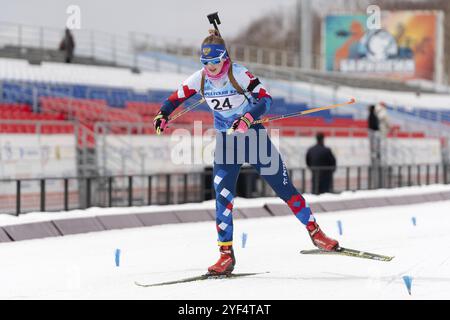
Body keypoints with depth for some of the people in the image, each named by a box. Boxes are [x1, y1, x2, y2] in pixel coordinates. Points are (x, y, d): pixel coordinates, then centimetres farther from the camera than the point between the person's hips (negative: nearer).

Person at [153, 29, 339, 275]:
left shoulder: (239, 74, -18)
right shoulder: (199, 79, -6)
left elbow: (265, 98, -25)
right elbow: (175, 99, 6)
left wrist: (248, 118, -40)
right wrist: (162, 115, -12)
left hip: (253, 136, -3)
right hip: (226, 141, 3)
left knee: (283, 187, 1)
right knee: (223, 196, -9)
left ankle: (315, 232, 17)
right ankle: (226, 255, -4)